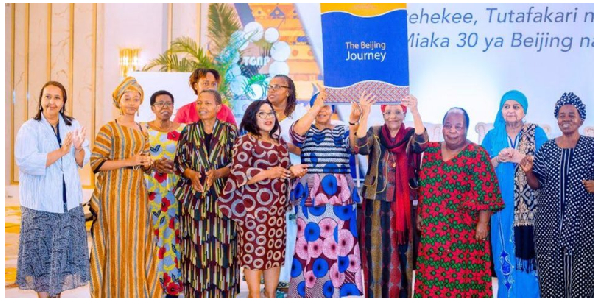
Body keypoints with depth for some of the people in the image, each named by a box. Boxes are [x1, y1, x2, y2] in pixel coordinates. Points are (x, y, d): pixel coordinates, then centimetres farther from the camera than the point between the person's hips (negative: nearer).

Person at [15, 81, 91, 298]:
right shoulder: (29, 128, -6)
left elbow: (83, 160, 7)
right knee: (42, 254, 0)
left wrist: (78, 148, -15)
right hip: (40, 204, -4)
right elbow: (27, 162, -20)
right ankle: (44, 296, 12)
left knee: (64, 251, 9)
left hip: (69, 202, 4)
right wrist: (61, 151, -21)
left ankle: (57, 294, 23)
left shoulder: (73, 125, 8)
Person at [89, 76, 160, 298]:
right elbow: (96, 163, -11)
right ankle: (115, 292, 8)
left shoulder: (142, 131, 14)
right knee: (117, 243, -3)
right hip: (115, 193, -5)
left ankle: (138, 292, 14)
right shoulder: (108, 129, -5)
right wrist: (128, 161, -17)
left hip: (137, 193, 6)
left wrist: (147, 163, -1)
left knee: (139, 244, 5)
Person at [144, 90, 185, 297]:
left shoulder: (182, 130, 8)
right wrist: (153, 164, -13)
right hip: (151, 192, 0)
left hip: (176, 191, 0)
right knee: (153, 235, -4)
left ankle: (173, 285, 6)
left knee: (173, 233, -1)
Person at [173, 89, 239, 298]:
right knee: (196, 245, 1)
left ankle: (222, 293, 9)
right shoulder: (188, 131, 8)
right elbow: (179, 162, 7)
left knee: (222, 245, -1)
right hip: (194, 197, 1)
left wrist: (217, 173, -17)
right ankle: (197, 293, 10)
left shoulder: (230, 131, 3)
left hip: (222, 196, -1)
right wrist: (191, 174, -13)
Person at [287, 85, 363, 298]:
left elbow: (356, 145, -6)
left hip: (340, 192, 1)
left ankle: (338, 288, 6)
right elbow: (296, 132, -15)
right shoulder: (306, 131, 9)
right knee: (310, 238, -4)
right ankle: (309, 289, 3)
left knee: (339, 240, -1)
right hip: (311, 192, -1)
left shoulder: (342, 131, 14)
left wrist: (354, 122, -22)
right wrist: (315, 106, -20)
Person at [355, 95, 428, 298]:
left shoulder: (410, 135, 5)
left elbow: (421, 143, -18)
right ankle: (377, 296, 9)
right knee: (377, 249, 1)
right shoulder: (375, 133, 5)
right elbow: (361, 146, -16)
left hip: (403, 202, 0)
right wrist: (365, 114, -26)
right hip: (377, 201, 0)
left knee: (401, 250, 3)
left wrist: (415, 111, -29)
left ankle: (401, 296, 12)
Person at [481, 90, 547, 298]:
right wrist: (498, 159, -12)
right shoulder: (492, 136, 10)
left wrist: (522, 158, -17)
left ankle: (528, 295, 8)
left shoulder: (536, 133, 4)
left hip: (529, 205, -2)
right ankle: (507, 293, 19)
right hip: (501, 204, 2)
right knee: (505, 250, 5)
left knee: (526, 248, -5)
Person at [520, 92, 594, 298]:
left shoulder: (591, 146, 0)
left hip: (583, 223, -2)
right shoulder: (547, 148, 8)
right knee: (550, 273, 5)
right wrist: (528, 171, -8)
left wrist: (595, 186, -15)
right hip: (550, 222, 2)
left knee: (582, 273, -2)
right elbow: (536, 184, 10)